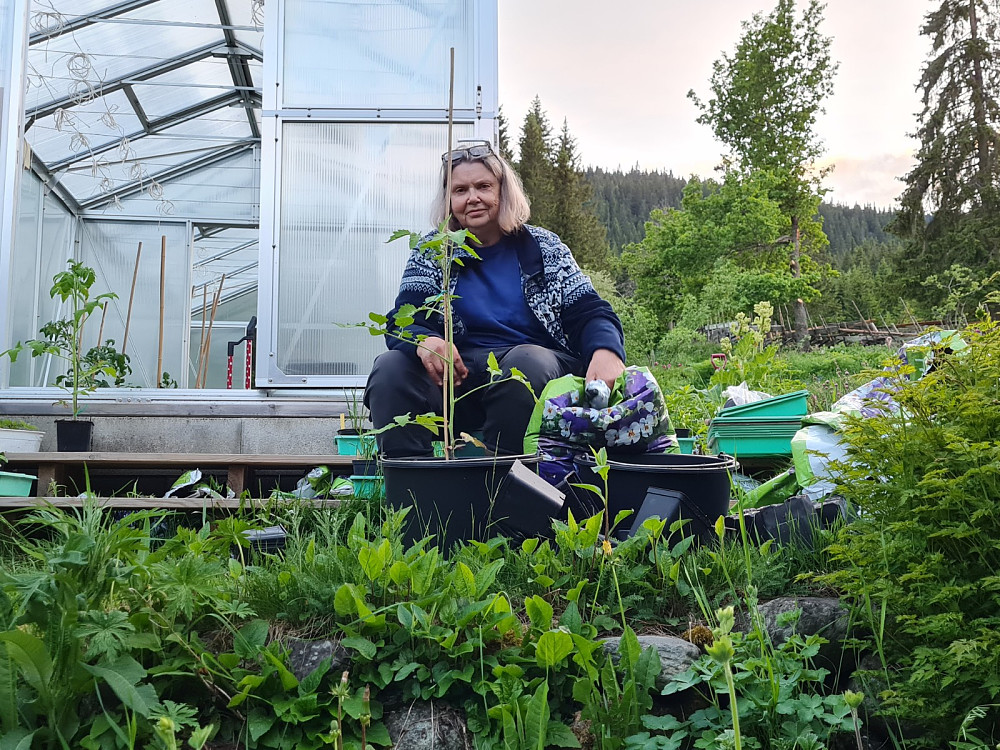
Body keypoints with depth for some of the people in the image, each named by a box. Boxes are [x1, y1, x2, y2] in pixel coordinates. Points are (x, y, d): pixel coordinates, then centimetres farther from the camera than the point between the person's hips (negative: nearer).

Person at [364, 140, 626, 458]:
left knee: (527, 360, -34)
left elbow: (590, 314, 1)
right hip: (459, 375, 1)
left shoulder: (543, 247, 9)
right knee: (390, 368, -24)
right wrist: (423, 341, -29)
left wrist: (606, 351, -24)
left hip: (533, 373, -1)